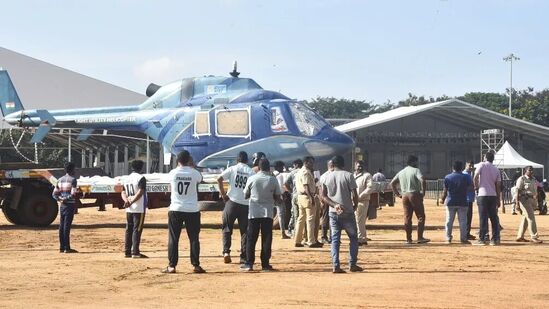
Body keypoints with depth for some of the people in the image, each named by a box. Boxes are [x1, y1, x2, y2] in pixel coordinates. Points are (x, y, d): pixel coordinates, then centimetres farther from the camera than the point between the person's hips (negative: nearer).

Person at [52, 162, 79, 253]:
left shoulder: (60, 180, 12)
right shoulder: (72, 179, -10)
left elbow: (54, 194, 11)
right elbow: (73, 194, -19)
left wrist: (60, 199, -2)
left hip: (62, 205, 7)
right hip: (70, 204, -7)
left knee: (61, 226, 9)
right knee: (67, 226, -7)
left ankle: (62, 247, 12)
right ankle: (67, 248, -6)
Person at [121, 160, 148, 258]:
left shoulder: (126, 178, 13)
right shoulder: (141, 178, -10)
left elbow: (123, 192, 9)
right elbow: (140, 193, -20)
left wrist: (127, 201, -7)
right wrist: (131, 202, -20)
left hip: (129, 209, 7)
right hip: (139, 209, -7)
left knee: (129, 230, 10)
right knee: (137, 230, -5)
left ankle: (127, 251, 12)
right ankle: (135, 252, -7)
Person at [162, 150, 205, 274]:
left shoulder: (172, 173, -4)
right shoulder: (195, 173, -6)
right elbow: (200, 178, 18)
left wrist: (180, 166, 18)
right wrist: (192, 166, 17)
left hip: (175, 210, 0)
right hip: (192, 210, 0)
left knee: (173, 238, 5)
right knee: (194, 238, 8)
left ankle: (171, 266, 3)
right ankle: (196, 265, 8)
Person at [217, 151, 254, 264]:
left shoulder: (233, 169, 1)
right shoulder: (251, 172, 4)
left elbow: (219, 179, -11)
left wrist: (223, 194, -3)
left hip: (232, 202, -1)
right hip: (246, 204, 1)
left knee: (226, 228, 12)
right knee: (245, 231, 8)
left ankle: (226, 252, -1)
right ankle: (244, 257, 6)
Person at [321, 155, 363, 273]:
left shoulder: (327, 177, 5)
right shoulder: (348, 175, -6)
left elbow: (323, 195, -2)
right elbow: (354, 195, -9)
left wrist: (334, 205, -8)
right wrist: (355, 206, 8)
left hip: (333, 213, 3)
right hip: (347, 212, -3)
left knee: (335, 239, 6)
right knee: (353, 238, 10)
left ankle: (335, 266, -4)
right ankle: (352, 264, 7)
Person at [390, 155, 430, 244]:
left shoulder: (401, 172, 14)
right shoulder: (416, 170, -5)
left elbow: (392, 183, 16)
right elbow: (422, 181, -21)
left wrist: (397, 194, 15)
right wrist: (423, 192, -11)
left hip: (404, 196, 6)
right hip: (415, 195, -6)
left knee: (407, 217, 8)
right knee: (421, 216, 0)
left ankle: (408, 239, 8)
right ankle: (420, 237, -5)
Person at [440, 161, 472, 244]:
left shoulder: (447, 177, -3)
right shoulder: (466, 177, -6)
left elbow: (445, 190, -1)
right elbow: (471, 186, 4)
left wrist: (443, 199, 13)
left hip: (450, 202, 1)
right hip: (462, 203, -1)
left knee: (449, 221, 7)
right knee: (463, 221, 5)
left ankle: (448, 239, 7)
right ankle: (463, 238, 6)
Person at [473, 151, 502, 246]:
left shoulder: (482, 165, -2)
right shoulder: (496, 170, 9)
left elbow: (475, 178, -13)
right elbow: (498, 186, 9)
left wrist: (476, 187, 5)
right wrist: (498, 199, 13)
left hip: (483, 195, -4)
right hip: (493, 196, 4)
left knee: (483, 218, -3)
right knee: (494, 218, 10)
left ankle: (482, 239, -4)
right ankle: (495, 239, 11)